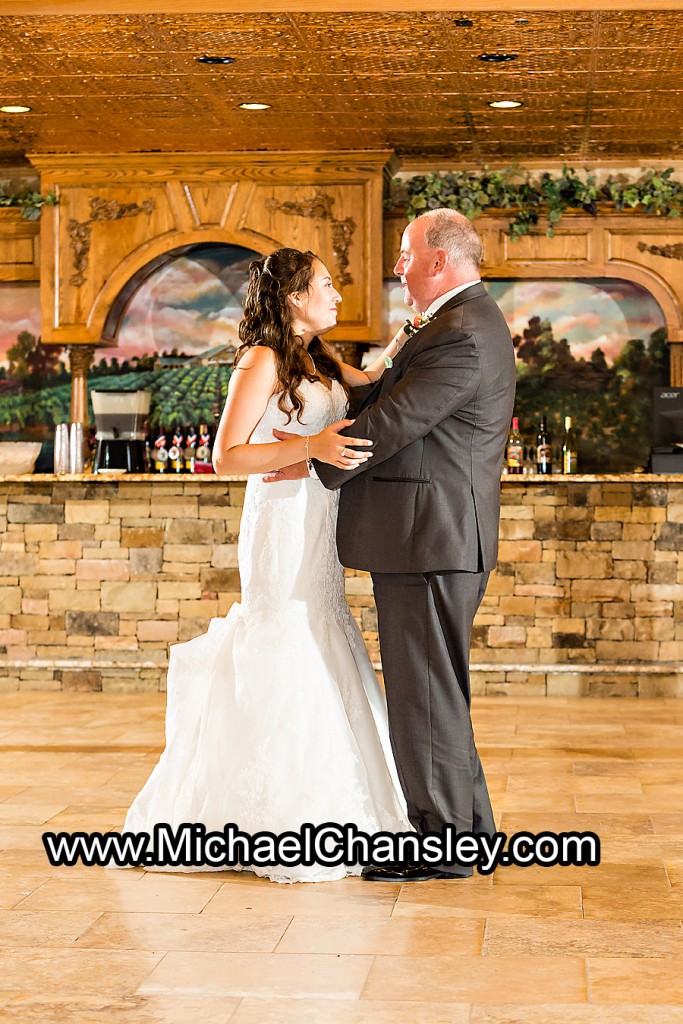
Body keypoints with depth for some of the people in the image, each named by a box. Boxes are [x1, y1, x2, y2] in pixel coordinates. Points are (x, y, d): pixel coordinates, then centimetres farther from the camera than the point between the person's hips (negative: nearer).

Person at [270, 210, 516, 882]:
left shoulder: (461, 337, -19)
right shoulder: (466, 322, 16)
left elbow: (390, 423, -20)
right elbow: (388, 395, 20)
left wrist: (313, 464, -8)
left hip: (429, 544, -11)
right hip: (434, 539, 11)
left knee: (425, 692, -2)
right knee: (432, 690, 18)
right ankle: (465, 823, 28)